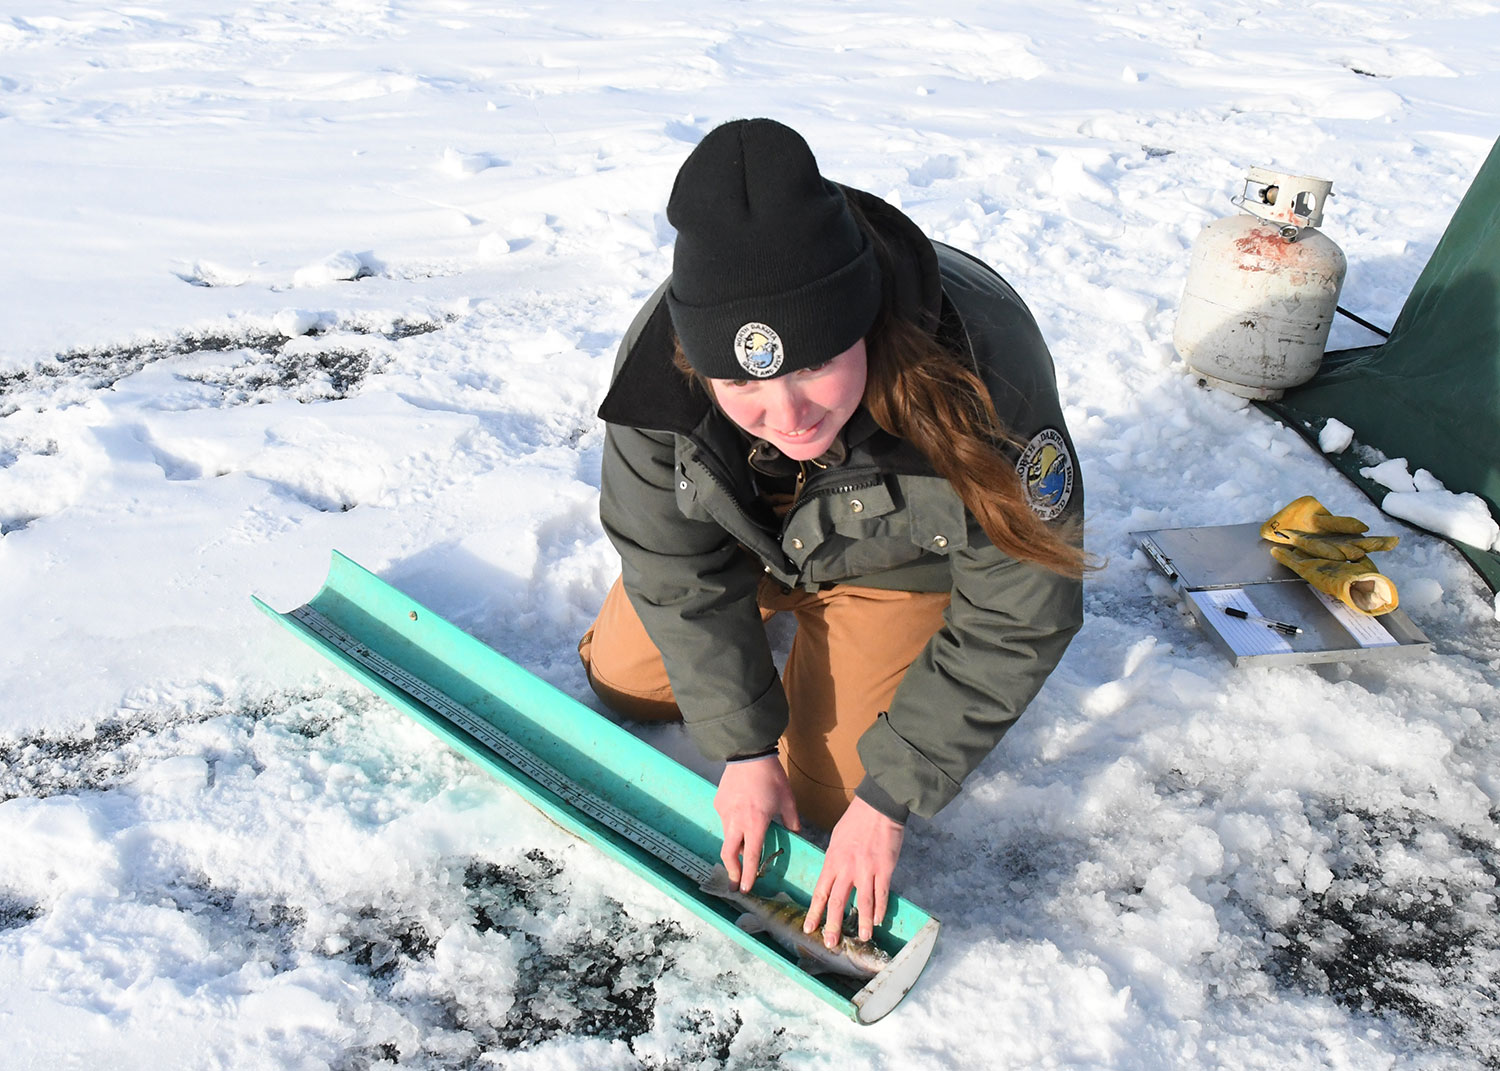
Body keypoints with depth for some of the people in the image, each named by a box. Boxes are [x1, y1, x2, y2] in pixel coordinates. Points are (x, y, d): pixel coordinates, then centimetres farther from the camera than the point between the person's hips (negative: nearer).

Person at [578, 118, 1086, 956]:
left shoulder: (984, 384, -42)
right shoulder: (658, 372, -34)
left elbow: (1021, 620, -28)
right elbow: (676, 570, -17)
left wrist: (889, 800, -23)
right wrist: (744, 747, -15)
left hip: (898, 559, -3)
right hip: (748, 533, 3)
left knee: (821, 796, -3)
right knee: (621, 680, 14)